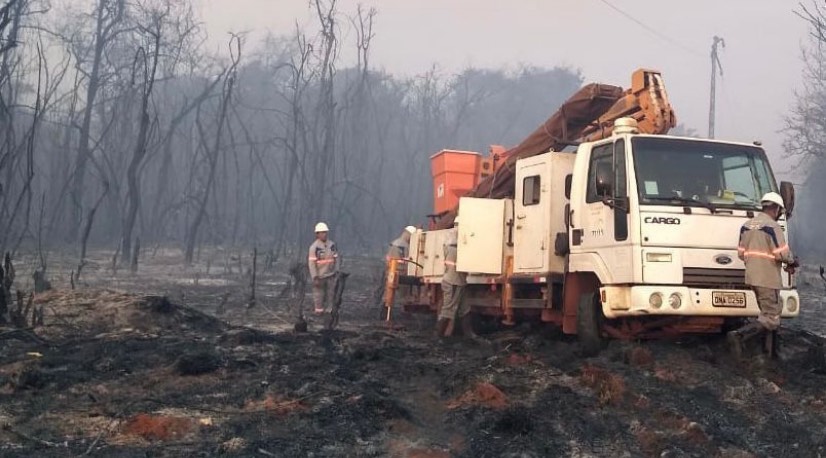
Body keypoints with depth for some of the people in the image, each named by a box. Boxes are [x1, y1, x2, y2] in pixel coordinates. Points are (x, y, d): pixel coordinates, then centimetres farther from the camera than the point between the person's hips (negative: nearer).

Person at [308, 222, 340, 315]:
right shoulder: (314, 247, -15)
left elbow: (336, 258, 7)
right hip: (319, 276, -4)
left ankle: (328, 311, 16)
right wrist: (315, 278, -19)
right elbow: (311, 263, -15)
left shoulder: (332, 244, -1)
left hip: (330, 275, 4)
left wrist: (336, 272, 4)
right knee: (319, 295, 4)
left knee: (329, 294, 7)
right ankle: (319, 312, 15)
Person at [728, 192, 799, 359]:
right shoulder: (772, 226, -14)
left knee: (770, 313, 19)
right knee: (770, 318, -5)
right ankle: (739, 335, -22)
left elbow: (741, 253, 12)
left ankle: (771, 352, 20)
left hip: (752, 277, 8)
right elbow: (782, 254, -19)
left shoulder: (746, 225, 9)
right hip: (768, 279, -8)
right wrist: (792, 262, 1)